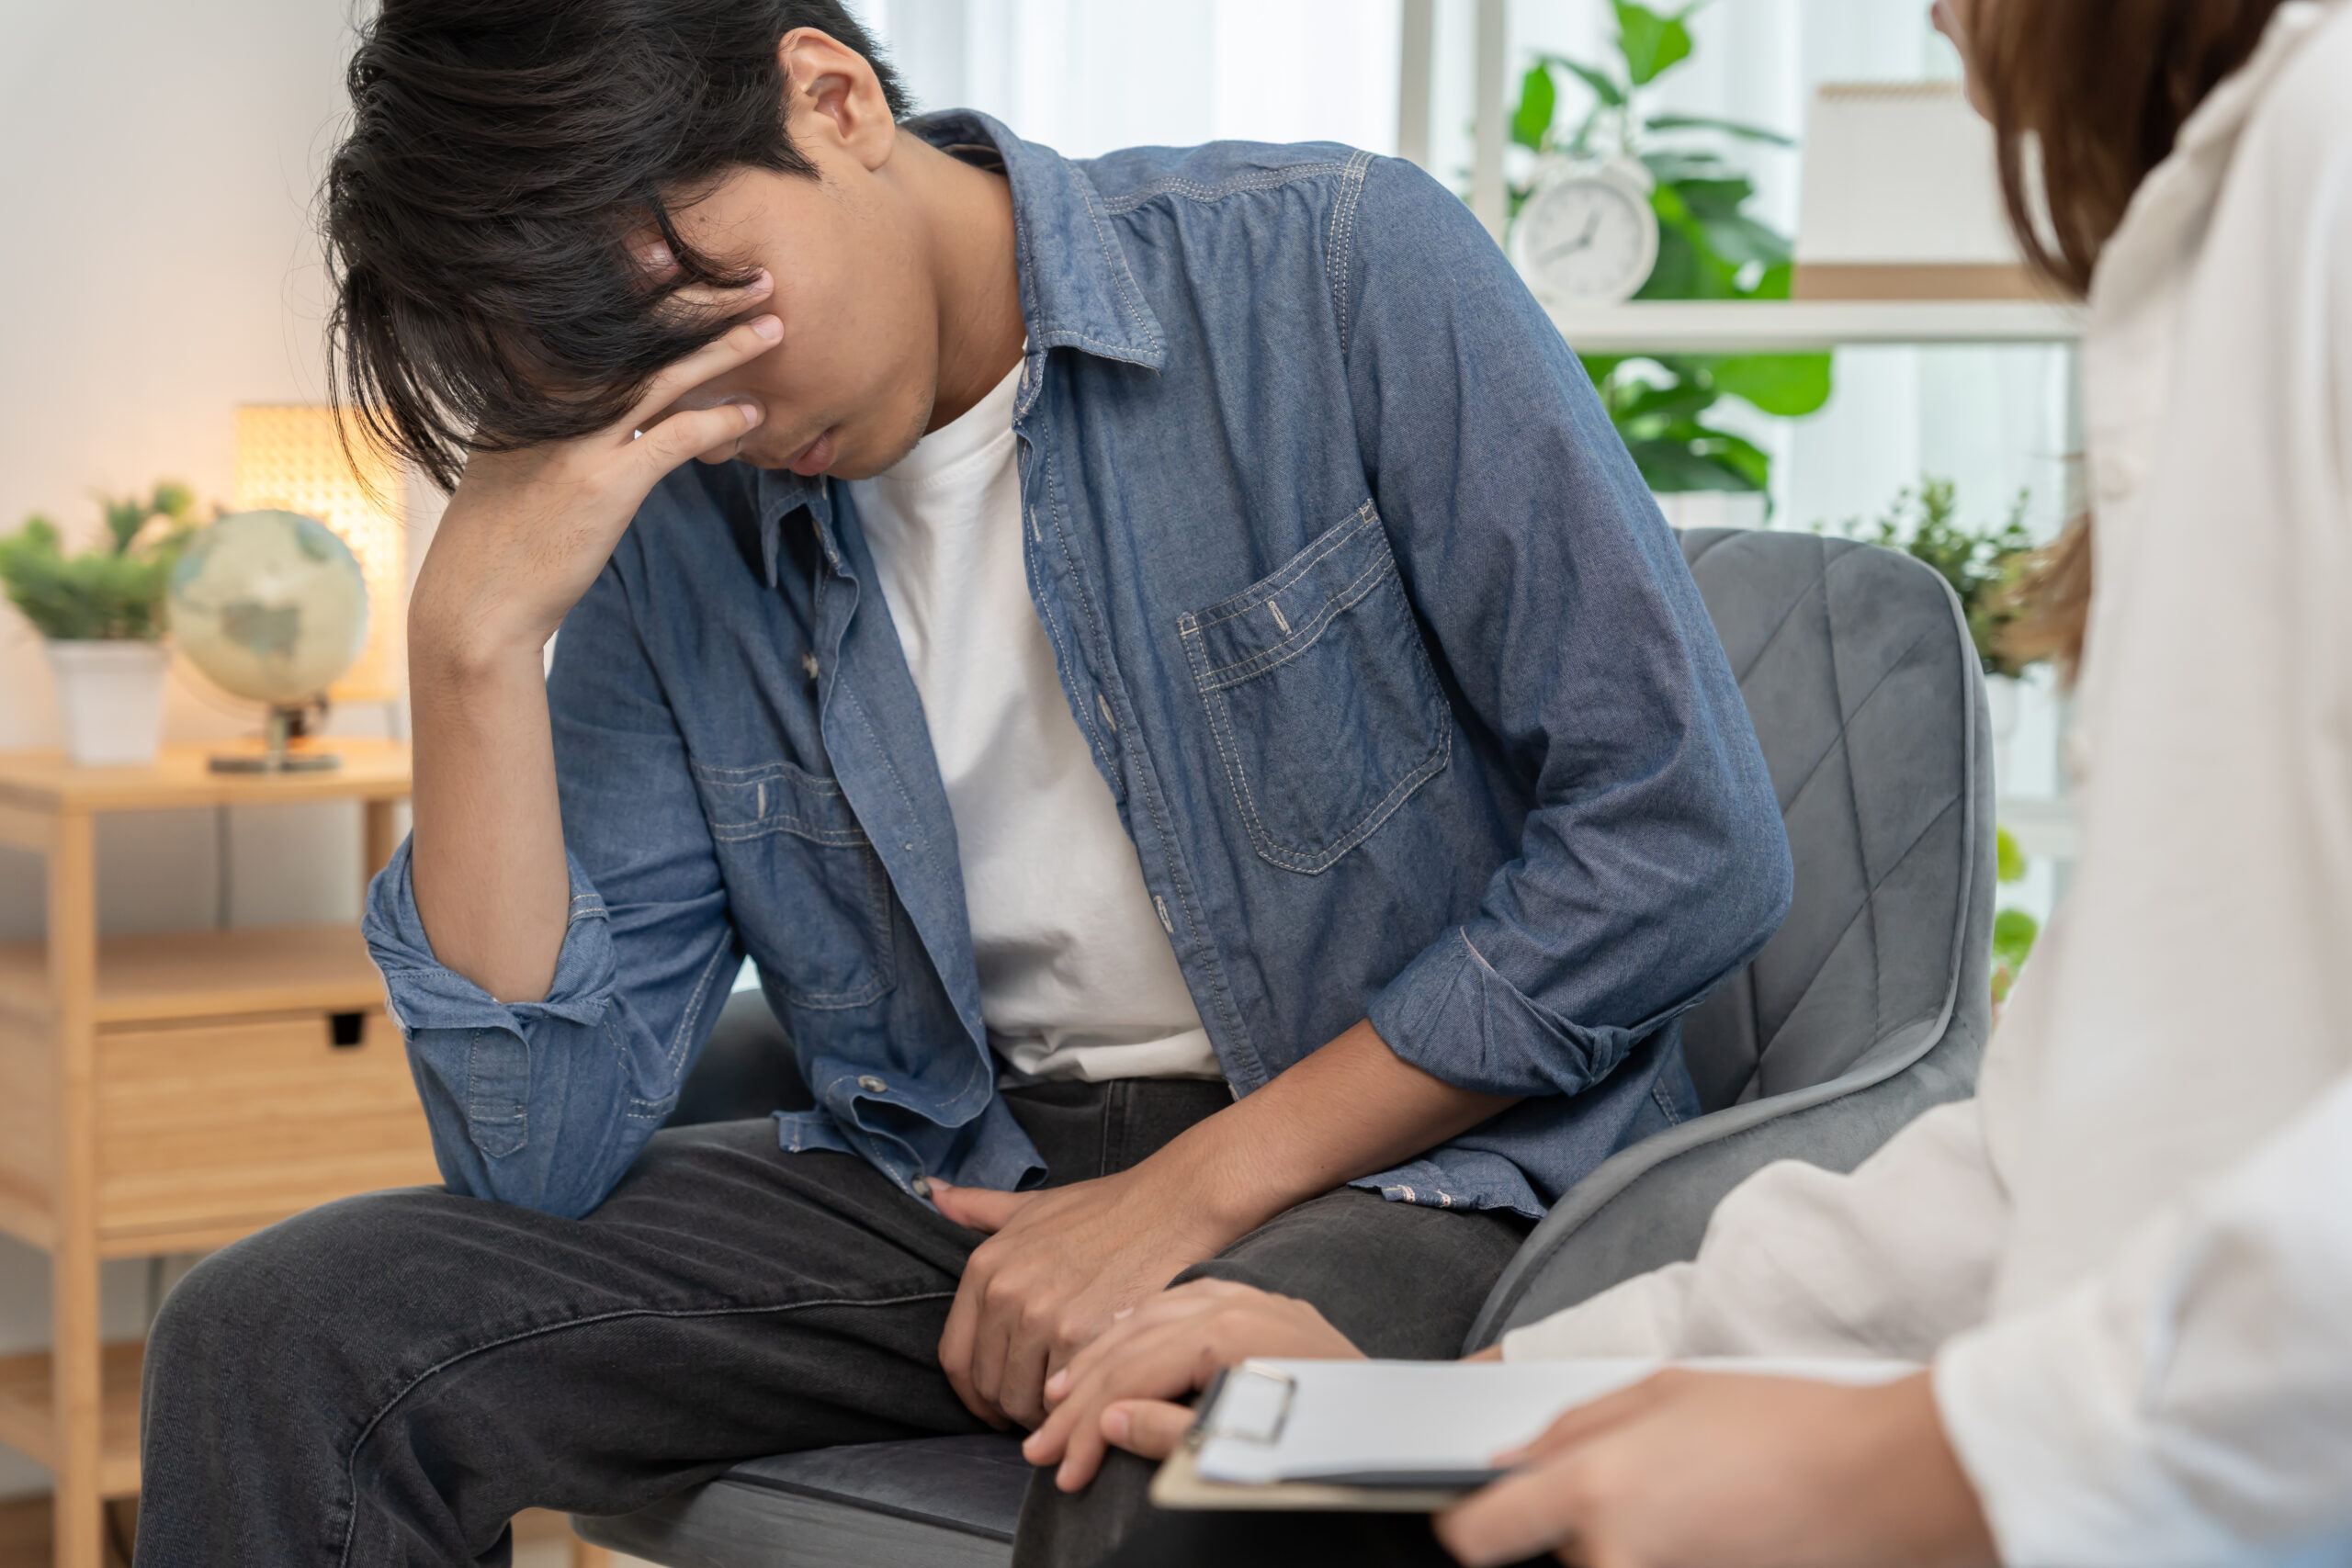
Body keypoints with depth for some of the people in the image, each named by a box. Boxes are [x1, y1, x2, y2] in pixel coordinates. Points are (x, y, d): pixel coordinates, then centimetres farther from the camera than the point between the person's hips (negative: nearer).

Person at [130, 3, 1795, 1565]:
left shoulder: (1341, 266, -10)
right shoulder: (674, 521, 2)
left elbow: (1684, 834, -12)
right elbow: (546, 1150, -4)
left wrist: (1199, 1189, -14)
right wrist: (472, 638, -15)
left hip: (1401, 1166, -5)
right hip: (950, 1180, 5)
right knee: (273, 1340, -11)